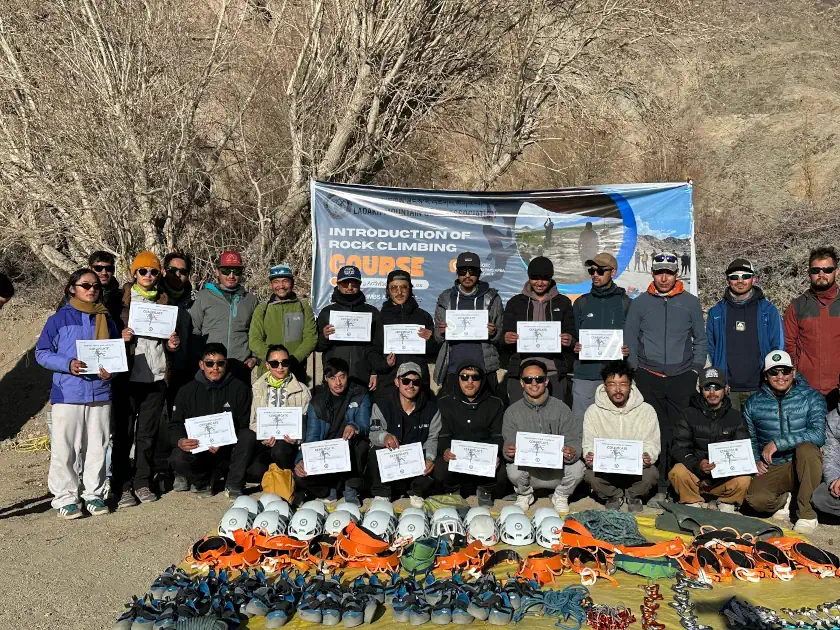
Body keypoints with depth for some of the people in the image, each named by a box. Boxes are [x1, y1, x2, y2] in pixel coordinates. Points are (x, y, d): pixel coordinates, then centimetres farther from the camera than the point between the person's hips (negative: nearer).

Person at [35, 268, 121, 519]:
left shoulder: (106, 320, 10)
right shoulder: (59, 319, 0)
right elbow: (41, 352, 0)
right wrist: (68, 364, -16)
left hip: (100, 393, 3)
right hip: (68, 393, -3)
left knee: (97, 447, 8)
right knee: (65, 448, 1)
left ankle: (94, 494, 20)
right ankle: (65, 497, 13)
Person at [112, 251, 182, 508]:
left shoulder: (164, 301, 13)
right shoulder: (122, 299, 4)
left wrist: (172, 344, 1)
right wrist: (121, 336, -16)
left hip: (156, 376, 3)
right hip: (129, 375, -3)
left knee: (148, 434, 8)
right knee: (124, 433, 0)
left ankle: (143, 483, 18)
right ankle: (123, 486, 9)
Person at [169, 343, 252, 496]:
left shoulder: (239, 388, 1)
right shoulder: (187, 390, 6)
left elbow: (244, 426, -3)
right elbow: (175, 425, 6)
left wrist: (225, 443, -22)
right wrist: (180, 441, -19)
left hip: (228, 449, 0)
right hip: (197, 448, 0)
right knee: (178, 459, -30)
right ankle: (202, 482, 4)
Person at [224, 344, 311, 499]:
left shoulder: (302, 391, 9)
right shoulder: (257, 388, 12)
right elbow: (253, 421, 6)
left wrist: (297, 438, -16)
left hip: (286, 443, -1)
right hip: (262, 442, 1)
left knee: (279, 450, -36)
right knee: (246, 434, -33)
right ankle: (234, 485, -17)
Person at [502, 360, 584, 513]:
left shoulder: (561, 409, -2)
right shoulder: (512, 412, -1)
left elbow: (574, 440, -5)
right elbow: (509, 443, -6)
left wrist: (572, 453, -30)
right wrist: (507, 451, -32)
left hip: (557, 469, 0)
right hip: (527, 468, 0)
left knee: (577, 467, -28)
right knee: (513, 469, -31)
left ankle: (560, 496, 8)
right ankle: (524, 494, 7)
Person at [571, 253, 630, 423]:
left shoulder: (625, 303, 6)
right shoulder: (581, 302, 12)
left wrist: (628, 350, -12)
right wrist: (574, 347, -6)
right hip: (584, 374, 2)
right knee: (579, 422, 2)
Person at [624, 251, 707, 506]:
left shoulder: (691, 302, 9)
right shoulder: (639, 303, 8)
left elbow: (700, 339, 13)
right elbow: (630, 340, 11)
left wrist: (695, 370, 4)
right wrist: (636, 370, 4)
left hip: (682, 378, 0)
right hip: (648, 378, 0)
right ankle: (658, 488, 5)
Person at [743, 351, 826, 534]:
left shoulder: (811, 397, -3)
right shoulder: (754, 404, 4)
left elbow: (818, 434, -19)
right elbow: (750, 438, 17)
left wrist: (777, 443, -24)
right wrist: (755, 460, -1)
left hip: (805, 466, -1)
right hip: (772, 469, 1)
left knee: (806, 448, -37)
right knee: (755, 499, -30)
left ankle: (807, 513, -19)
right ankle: (782, 500, 10)